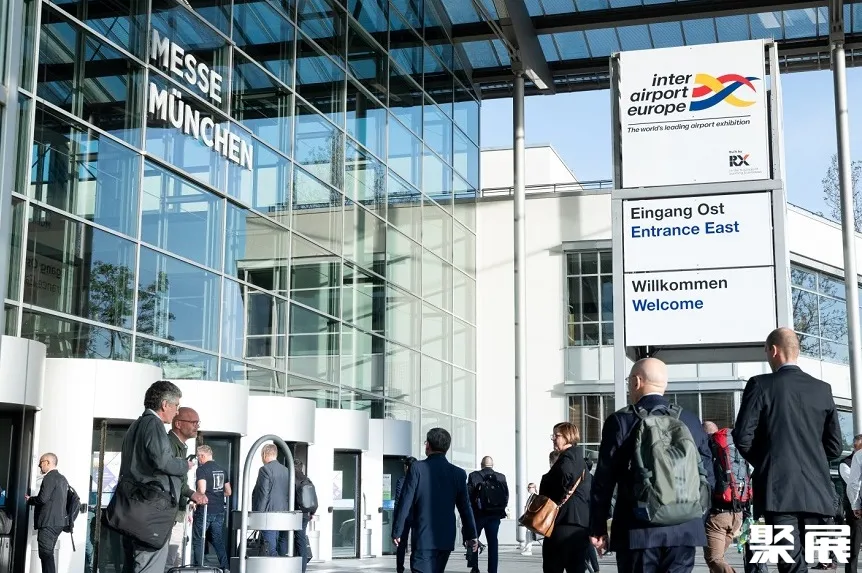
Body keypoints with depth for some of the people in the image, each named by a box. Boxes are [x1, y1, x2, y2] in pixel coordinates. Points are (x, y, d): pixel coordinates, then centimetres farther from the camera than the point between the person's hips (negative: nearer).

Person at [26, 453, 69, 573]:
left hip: (48, 522, -9)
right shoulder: (62, 479, 17)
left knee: (46, 554, -9)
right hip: (58, 522, 10)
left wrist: (29, 500, -1)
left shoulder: (50, 477, -11)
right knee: (48, 554, 13)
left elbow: (43, 499, -19)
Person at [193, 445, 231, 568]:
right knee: (218, 541, 12)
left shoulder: (201, 469, -10)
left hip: (205, 510, -6)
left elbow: (202, 490, -21)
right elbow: (228, 492, 13)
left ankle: (198, 568, 3)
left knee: (198, 541, 5)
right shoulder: (222, 470, 10)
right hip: (219, 511, 6)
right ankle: (225, 567, 10)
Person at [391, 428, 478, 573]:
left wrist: (396, 532, 0)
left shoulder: (417, 468, -8)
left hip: (423, 539, -4)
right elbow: (465, 507, 6)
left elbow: (405, 503, -9)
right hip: (447, 539, 4)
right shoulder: (458, 474, 3)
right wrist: (471, 535, 15)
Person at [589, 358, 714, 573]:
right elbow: (707, 476, 9)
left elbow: (603, 480, -4)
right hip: (684, 531, 3)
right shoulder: (691, 421, 5)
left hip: (638, 531, -3)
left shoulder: (621, 421, -6)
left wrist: (598, 528, 3)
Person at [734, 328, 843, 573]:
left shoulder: (760, 385, -5)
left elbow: (743, 438, -8)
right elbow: (835, 446, 10)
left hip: (778, 489, -4)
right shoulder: (822, 388, 8)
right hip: (815, 491, 5)